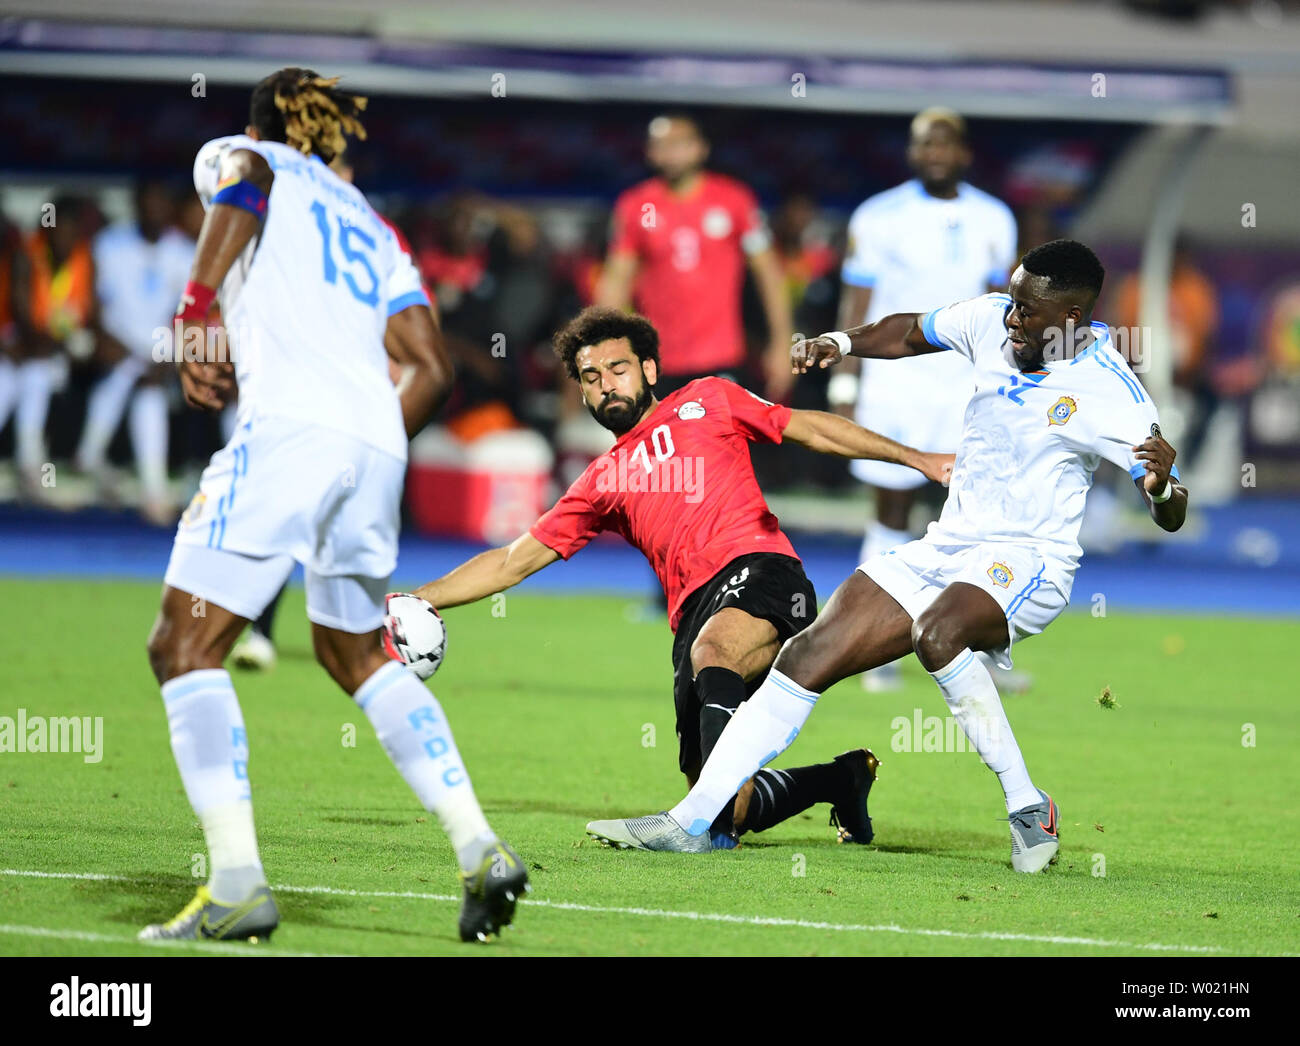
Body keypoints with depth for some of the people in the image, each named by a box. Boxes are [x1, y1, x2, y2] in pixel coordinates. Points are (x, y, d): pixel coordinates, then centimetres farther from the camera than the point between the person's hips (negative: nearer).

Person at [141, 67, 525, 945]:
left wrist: (196, 310, -13)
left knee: (185, 646, -3)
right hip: (377, 444, 7)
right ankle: (479, 848, 13)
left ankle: (237, 883, -18)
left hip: (288, 426, -7)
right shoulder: (369, 227, 32)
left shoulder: (241, 157, 17)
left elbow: (241, 181, -11)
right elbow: (434, 370, 24)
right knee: (357, 653, 24)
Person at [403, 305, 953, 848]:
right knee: (732, 814, -4)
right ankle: (842, 778, 24)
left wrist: (917, 459, 12)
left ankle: (716, 814, -52)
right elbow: (511, 563, 24)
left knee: (710, 653, -40)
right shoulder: (602, 482, 24)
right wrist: (413, 600, 14)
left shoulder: (707, 402, 18)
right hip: (694, 614, 4)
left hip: (759, 566, -4)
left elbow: (810, 428, 19)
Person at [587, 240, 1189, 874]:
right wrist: (842, 342, 4)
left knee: (937, 631, -38)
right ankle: (693, 822, 0)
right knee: (808, 655, -4)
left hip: (1028, 561, -7)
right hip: (946, 548, 7)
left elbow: (1170, 517, -14)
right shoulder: (991, 321, 0)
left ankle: (1028, 809, -26)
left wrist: (1164, 488, -37)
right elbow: (910, 333, 22)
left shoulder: (1111, 393, -16)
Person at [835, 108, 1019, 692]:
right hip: (895, 378, -2)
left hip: (968, 381, 2)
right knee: (892, 515, 2)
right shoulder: (880, 218, -3)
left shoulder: (993, 221, 7)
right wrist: (844, 383, -5)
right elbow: (857, 304, 0)